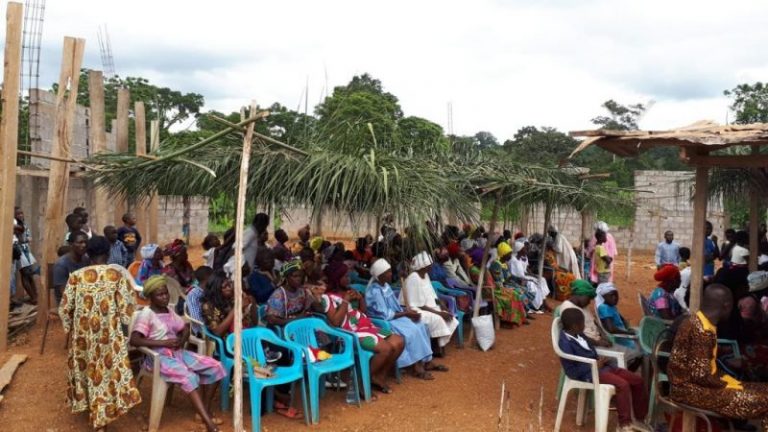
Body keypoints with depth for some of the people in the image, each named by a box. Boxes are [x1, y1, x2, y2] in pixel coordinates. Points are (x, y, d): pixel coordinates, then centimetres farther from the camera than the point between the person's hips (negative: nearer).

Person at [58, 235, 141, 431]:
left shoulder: (76, 276, -4)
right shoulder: (116, 275, -8)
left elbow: (65, 307, -1)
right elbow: (126, 307, -8)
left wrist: (70, 329, 15)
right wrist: (125, 328, 6)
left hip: (83, 334, 2)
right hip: (109, 333, -2)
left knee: (86, 369, 22)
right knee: (108, 371, 5)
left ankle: (87, 403, 40)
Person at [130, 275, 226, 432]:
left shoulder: (169, 311, 13)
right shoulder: (146, 314, -9)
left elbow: (185, 328, 21)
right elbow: (134, 340, -20)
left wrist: (182, 340, -4)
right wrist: (163, 342, -22)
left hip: (178, 352, 8)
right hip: (159, 357, -7)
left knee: (215, 367, -7)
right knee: (189, 377, -33)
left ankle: (205, 412, 4)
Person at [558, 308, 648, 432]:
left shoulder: (579, 335, 10)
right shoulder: (565, 343, -18)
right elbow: (571, 372, -21)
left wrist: (600, 360, 2)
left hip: (599, 366, 10)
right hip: (590, 373, -10)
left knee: (637, 380, 4)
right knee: (623, 385, -29)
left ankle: (640, 418, 19)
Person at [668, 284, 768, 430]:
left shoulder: (696, 320, 5)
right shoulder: (703, 331, -24)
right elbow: (700, 375, -24)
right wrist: (725, 385, -9)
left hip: (690, 381, 10)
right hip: (690, 388, -9)